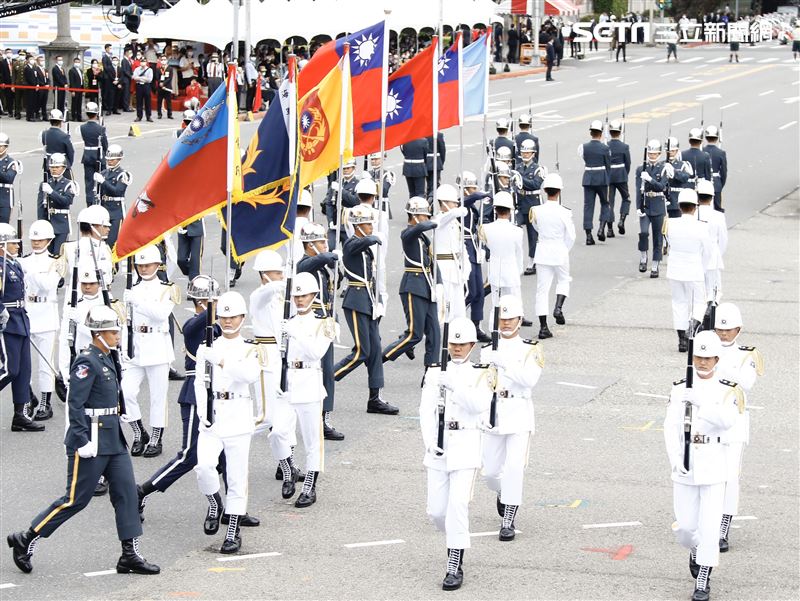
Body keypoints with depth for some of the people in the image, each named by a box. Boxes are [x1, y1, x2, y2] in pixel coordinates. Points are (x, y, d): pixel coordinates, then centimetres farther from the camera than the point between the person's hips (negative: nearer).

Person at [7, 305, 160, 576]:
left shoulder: (105, 360, 12)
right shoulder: (86, 362, -16)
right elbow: (75, 405, -21)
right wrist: (82, 442, -23)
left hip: (112, 437, 9)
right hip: (92, 439, -9)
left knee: (126, 491, 5)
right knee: (76, 499, -3)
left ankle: (130, 555, 8)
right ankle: (25, 541, 9)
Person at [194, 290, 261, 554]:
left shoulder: (250, 349, 4)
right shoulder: (206, 347, 9)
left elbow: (252, 374, -17)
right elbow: (200, 383, 4)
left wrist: (220, 360, -26)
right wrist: (203, 413, -10)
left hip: (238, 418, -1)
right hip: (212, 419, 1)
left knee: (237, 477, 0)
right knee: (204, 466, -20)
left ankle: (233, 533, 9)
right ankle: (215, 505, 10)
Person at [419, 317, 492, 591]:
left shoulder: (480, 374, 2)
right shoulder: (435, 372, 8)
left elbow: (480, 404, -15)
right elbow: (426, 409, 0)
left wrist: (455, 386, -26)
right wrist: (430, 442, -13)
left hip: (465, 445, -3)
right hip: (438, 446, 3)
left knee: (458, 504, -14)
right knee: (436, 510, 4)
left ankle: (455, 567, -9)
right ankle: (456, 540, 35)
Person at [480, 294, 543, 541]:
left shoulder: (530, 349, -2)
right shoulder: (487, 349, 10)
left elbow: (530, 379, -18)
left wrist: (504, 363, -24)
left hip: (519, 413, -4)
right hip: (492, 413, 4)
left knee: (514, 469, -14)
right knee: (490, 472, 7)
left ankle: (508, 522, -7)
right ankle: (503, 494, 42)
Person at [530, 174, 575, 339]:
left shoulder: (537, 211, -8)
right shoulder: (564, 212, -14)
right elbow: (571, 236, -8)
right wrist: (565, 251, 8)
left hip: (543, 251, 2)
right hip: (560, 251, -2)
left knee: (542, 288, 5)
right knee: (563, 281, 24)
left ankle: (543, 327, 3)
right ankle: (559, 307, 0)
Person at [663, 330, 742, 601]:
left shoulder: (727, 390, -1)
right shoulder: (680, 389, 2)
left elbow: (727, 421, -19)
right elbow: (671, 427, -4)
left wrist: (700, 402, -31)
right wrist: (675, 458, -17)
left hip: (713, 465, -2)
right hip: (685, 467, 2)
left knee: (709, 527, -5)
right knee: (684, 526, 5)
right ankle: (695, 550, 39)